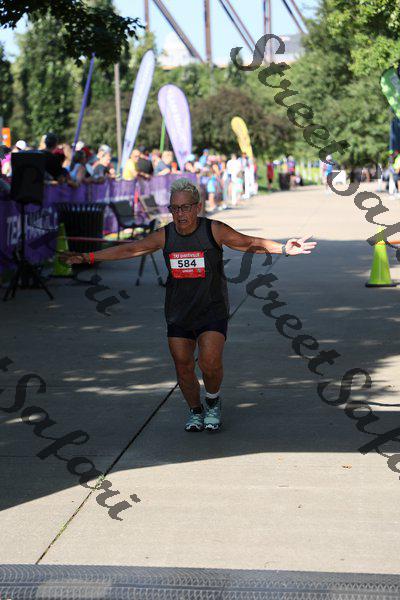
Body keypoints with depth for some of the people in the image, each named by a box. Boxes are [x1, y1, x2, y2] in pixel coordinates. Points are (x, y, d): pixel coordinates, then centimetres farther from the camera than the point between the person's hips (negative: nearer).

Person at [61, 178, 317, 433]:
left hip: (212, 311, -3)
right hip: (178, 314, 3)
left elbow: (251, 243, -3)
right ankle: (196, 410, 29)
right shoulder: (164, 236, -3)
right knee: (183, 368, 2)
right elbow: (127, 250, 4)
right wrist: (87, 257, 2)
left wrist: (283, 248, -16)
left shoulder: (214, 230, -10)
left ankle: (213, 402, 15)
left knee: (210, 364, -17)